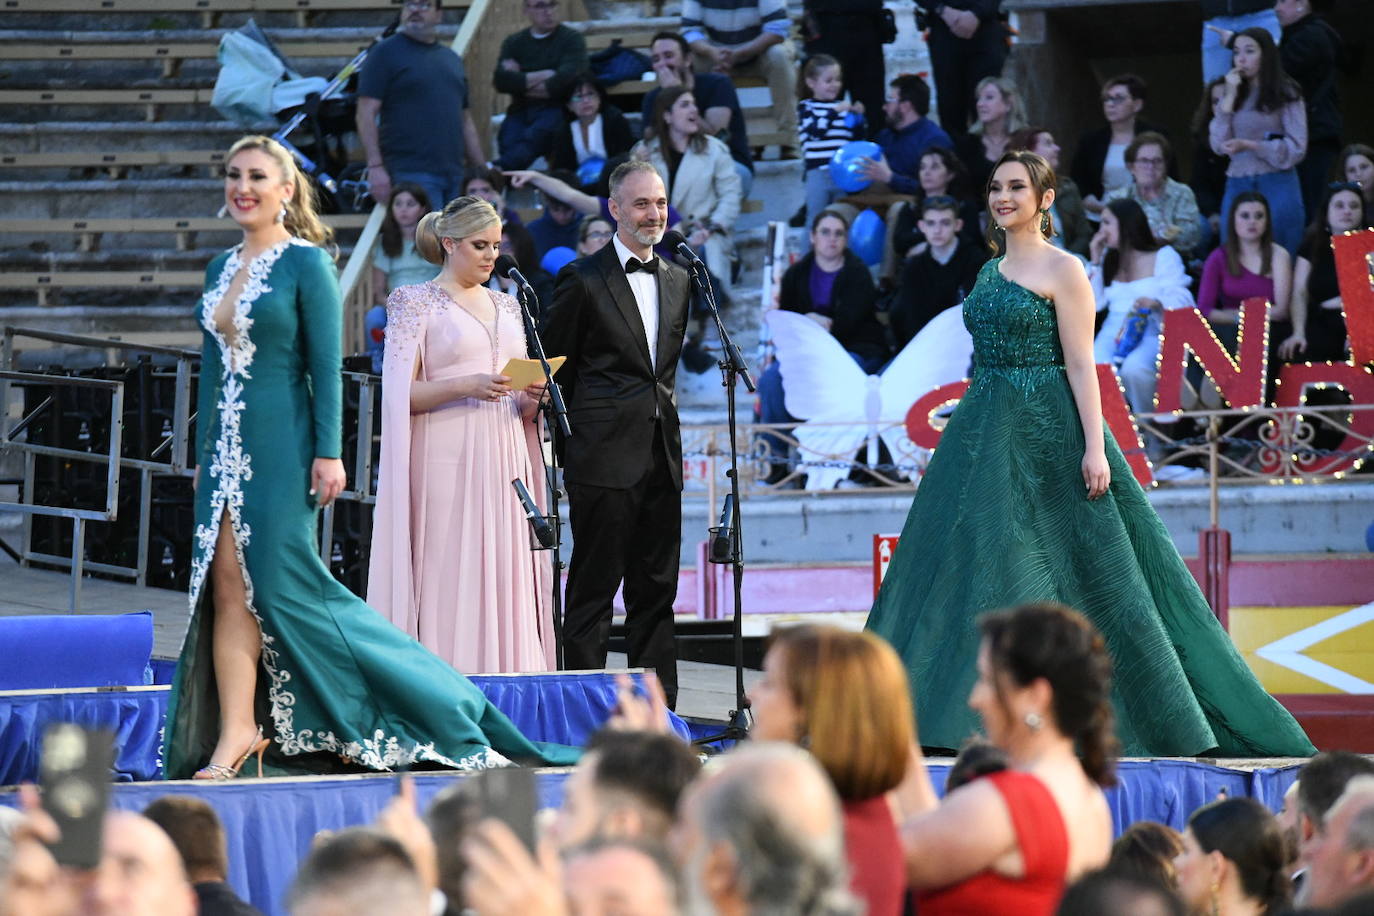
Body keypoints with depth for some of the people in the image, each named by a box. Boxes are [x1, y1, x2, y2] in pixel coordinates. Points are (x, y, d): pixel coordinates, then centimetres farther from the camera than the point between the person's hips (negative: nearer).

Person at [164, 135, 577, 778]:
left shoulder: (306, 263, -6)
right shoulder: (221, 269, 14)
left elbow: (326, 365, -10)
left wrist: (328, 452, -16)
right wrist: (201, 457, 18)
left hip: (280, 443, -7)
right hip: (226, 445, 7)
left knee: (284, 585, -10)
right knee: (225, 588, -1)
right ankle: (234, 737, -1)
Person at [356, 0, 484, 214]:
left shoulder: (451, 58, 20)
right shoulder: (386, 53, 1)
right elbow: (366, 114, -6)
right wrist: (375, 167, -16)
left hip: (454, 175, 6)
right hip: (411, 173, -6)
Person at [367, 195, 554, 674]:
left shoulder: (506, 305, 18)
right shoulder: (417, 302, 1)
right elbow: (403, 394, -5)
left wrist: (531, 398, 0)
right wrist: (465, 387, -18)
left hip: (504, 458, 6)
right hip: (446, 460, -6)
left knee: (505, 576, -1)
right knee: (447, 576, -10)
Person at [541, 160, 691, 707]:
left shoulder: (678, 280, 14)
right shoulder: (584, 279, -4)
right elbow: (552, 369, 0)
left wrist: (662, 410, 14)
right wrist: (571, 442, -1)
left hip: (662, 454, 6)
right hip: (604, 456, -6)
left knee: (657, 589, 9)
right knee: (594, 588, -3)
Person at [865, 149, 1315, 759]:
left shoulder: (1063, 270, -5)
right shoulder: (991, 272, 16)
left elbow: (1081, 365, -11)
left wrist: (1094, 447, -17)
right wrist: (967, 436, 17)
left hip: (1047, 432, -7)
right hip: (985, 429, 7)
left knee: (1080, 568, -6)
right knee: (972, 563, 1)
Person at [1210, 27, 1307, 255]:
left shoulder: (1286, 95, 1)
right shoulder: (1234, 95, 14)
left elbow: (1296, 148, -6)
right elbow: (1219, 144, 4)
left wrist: (1248, 145, -15)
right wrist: (1230, 97, 0)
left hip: (1277, 184, -4)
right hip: (1237, 185, 4)